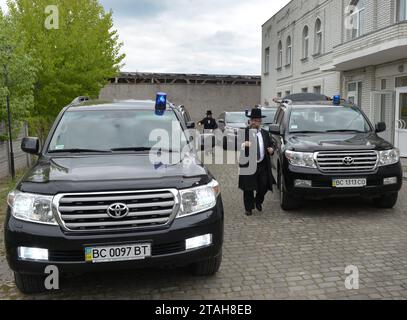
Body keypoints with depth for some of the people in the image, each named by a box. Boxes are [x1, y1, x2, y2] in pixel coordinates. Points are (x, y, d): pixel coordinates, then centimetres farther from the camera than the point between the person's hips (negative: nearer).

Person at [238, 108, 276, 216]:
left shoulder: (265, 133, 14)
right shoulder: (243, 132, -2)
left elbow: (271, 144, 24)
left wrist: (271, 149, 2)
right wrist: (243, 145, -30)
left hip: (263, 165, 4)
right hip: (248, 165, -4)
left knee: (264, 186, 2)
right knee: (248, 188, 2)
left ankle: (258, 201, 32)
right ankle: (249, 208, 18)